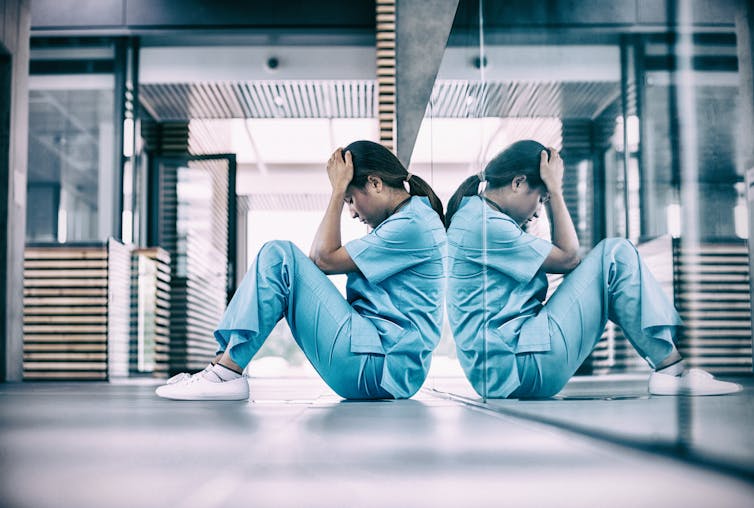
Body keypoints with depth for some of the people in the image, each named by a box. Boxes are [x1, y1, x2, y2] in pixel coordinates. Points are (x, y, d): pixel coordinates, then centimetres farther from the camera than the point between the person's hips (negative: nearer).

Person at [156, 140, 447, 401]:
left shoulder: (414, 224, -11)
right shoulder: (407, 219, 20)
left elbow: (326, 259, -10)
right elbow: (317, 257, 15)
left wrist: (338, 190, -5)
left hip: (379, 367, -10)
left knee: (279, 256, -13)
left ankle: (228, 373, -15)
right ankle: (223, 363, -2)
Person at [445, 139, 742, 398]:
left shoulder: (476, 217, 18)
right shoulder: (484, 225, -13)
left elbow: (560, 257, 19)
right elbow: (567, 258, -6)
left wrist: (552, 191, 14)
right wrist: (555, 190, -2)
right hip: (521, 366, -11)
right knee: (616, 255, -8)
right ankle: (672, 368, -5)